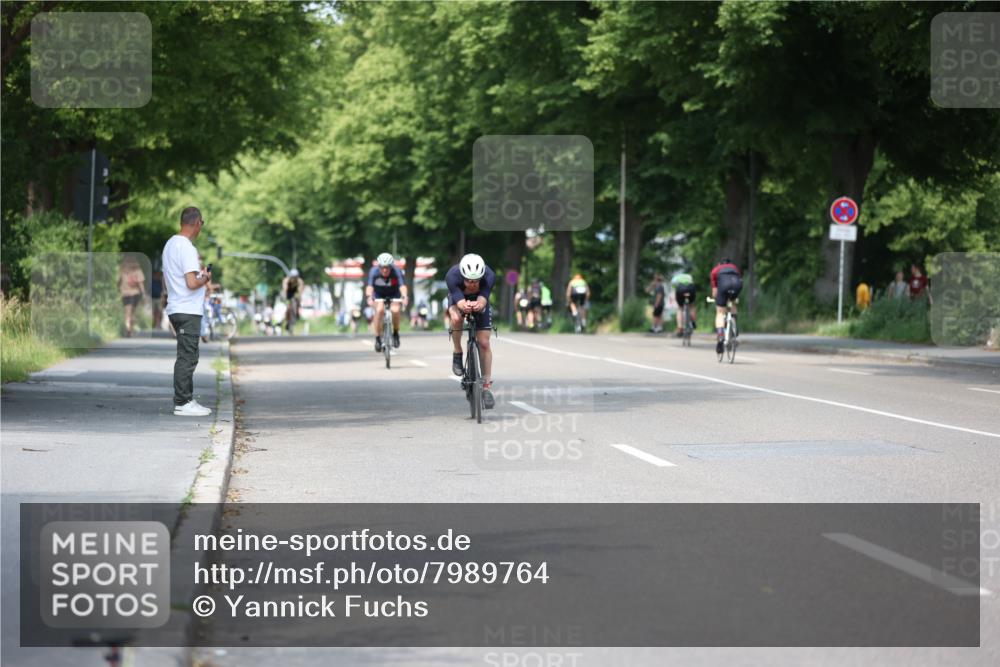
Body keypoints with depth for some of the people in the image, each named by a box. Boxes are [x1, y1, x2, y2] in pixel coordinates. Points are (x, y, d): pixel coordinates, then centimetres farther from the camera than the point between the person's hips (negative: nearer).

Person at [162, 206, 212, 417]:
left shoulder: (170, 244, 13)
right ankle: (182, 403, -5)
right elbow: (191, 283, -23)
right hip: (188, 311, -10)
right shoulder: (186, 248, -18)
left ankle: (187, 400, 18)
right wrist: (205, 279, -5)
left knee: (188, 357, 15)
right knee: (187, 358, -6)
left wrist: (197, 272, 23)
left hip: (177, 309, 10)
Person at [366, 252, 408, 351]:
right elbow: (370, 286, -36)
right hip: (378, 294, 0)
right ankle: (378, 338, -16)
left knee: (395, 310, -26)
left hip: (394, 294, 0)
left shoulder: (397, 271, -28)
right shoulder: (374, 271, -26)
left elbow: (402, 286, -39)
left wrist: (404, 297, -58)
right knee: (379, 310, -28)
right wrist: (369, 297, -56)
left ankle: (396, 334, 0)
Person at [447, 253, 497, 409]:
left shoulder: (489, 276, -36)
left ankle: (487, 386, 2)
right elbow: (460, 302, -45)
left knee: (484, 343, -7)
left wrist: (478, 305, -67)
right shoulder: (452, 276, -38)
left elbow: (483, 301, -44)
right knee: (456, 318, -36)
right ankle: (457, 354, -11)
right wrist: (464, 306, -68)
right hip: (458, 299, -1)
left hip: (480, 301, 1)